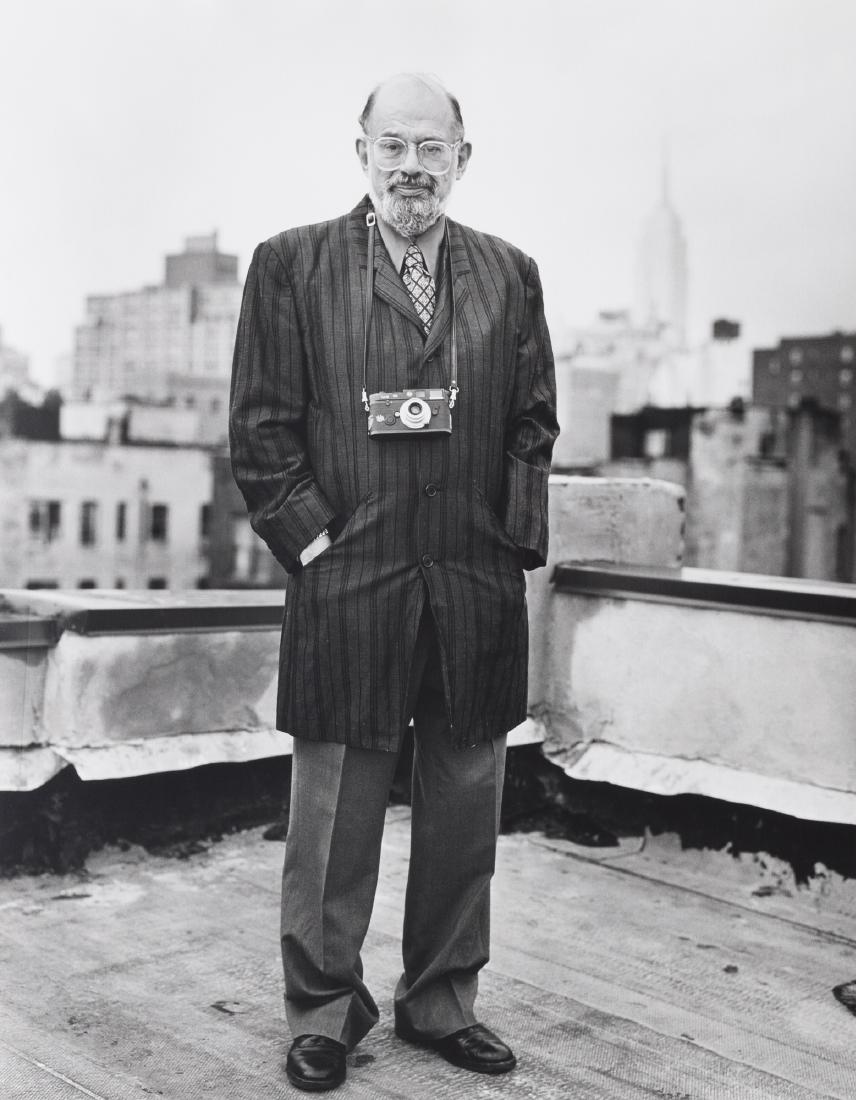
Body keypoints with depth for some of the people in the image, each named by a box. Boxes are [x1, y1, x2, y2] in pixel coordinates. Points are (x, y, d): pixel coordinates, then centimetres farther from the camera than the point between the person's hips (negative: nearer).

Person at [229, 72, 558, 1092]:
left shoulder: (510, 274, 12)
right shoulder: (291, 264, 3)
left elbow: (533, 424, 11)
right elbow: (262, 426, 0)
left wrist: (517, 540, 1)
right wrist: (309, 536, -7)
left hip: (478, 588, 3)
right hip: (344, 582, -3)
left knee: (464, 808, 11)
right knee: (334, 808, 5)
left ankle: (441, 1000, 28)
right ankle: (323, 1010, 22)